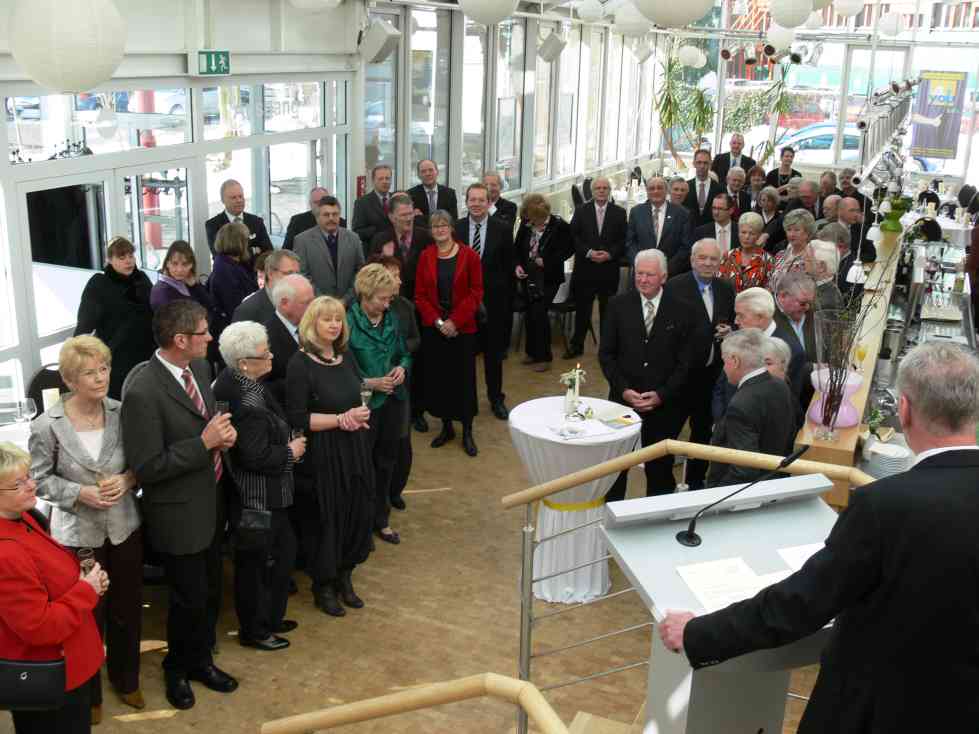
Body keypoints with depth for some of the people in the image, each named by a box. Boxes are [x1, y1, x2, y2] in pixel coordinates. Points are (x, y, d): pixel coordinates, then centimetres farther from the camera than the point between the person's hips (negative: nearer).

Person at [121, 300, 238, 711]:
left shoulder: (200, 368, -2)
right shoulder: (143, 393, -27)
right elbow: (146, 468, -25)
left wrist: (223, 434, -7)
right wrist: (204, 443, -26)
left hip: (211, 503, 7)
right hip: (178, 514, -7)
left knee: (210, 592, 22)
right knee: (190, 598, 11)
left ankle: (200, 659, 44)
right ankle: (177, 668, 38)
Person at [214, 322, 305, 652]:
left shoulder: (231, 380, 0)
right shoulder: (247, 405, -30)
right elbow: (257, 457, -27)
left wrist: (287, 441, 5)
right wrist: (291, 452, -12)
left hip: (267, 495, 10)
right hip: (257, 499, -10)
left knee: (283, 550, 23)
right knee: (256, 563, 9)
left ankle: (270, 618, 40)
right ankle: (253, 630, 29)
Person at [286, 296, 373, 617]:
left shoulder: (344, 357, 7)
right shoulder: (301, 364, -13)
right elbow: (298, 418, -16)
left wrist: (360, 415, -6)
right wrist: (341, 419, -17)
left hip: (354, 448, 6)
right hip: (323, 454, -6)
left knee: (358, 513, 10)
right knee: (328, 518, 5)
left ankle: (344, 577, 31)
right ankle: (323, 586, 26)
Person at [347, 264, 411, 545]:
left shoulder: (391, 319, 2)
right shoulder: (347, 323, -17)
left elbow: (404, 353, 14)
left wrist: (402, 368, -7)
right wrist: (369, 383, -21)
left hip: (393, 400, 6)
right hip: (364, 404, -6)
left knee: (386, 461, 18)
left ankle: (381, 519, 36)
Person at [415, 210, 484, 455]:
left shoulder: (469, 255, -4)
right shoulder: (425, 256, 3)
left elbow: (476, 292, -5)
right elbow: (420, 295, 3)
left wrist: (455, 321, -13)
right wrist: (438, 321, -10)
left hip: (462, 327, -2)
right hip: (433, 327, 2)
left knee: (464, 378, 1)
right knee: (437, 377, 7)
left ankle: (467, 432, 12)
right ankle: (446, 427, 22)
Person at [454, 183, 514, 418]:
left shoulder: (503, 229, -3)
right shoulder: (455, 228, -2)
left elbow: (508, 267, 0)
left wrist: (509, 299, -2)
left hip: (493, 299, 0)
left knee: (494, 352, 12)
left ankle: (496, 398, 26)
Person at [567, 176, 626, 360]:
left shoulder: (619, 213, 4)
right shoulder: (581, 211, 4)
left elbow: (624, 240, 1)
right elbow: (573, 236, -1)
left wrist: (610, 254, -14)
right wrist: (588, 252, -13)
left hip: (609, 270, 0)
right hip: (585, 269, 0)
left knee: (607, 310, 7)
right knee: (582, 309, 6)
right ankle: (577, 346, 16)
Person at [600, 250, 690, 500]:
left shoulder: (678, 310, -4)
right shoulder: (618, 305, -1)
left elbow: (684, 361, -2)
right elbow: (606, 353, 0)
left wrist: (661, 395, -11)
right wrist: (624, 390, -10)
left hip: (664, 403, -1)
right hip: (623, 398, 1)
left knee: (660, 469, 10)